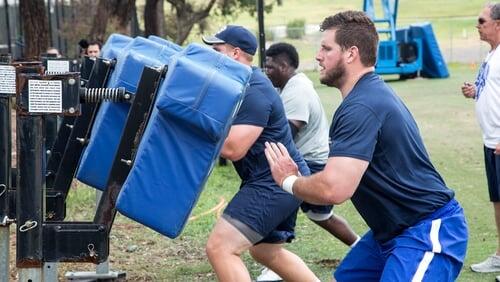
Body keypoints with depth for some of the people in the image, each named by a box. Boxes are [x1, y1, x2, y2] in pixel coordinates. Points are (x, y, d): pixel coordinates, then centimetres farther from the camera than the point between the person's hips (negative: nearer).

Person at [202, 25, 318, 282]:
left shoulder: (253, 92, -19)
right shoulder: (243, 84, 13)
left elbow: (233, 148, -25)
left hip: (275, 184, -11)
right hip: (282, 181, 11)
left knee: (220, 248, -16)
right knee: (265, 251, 27)